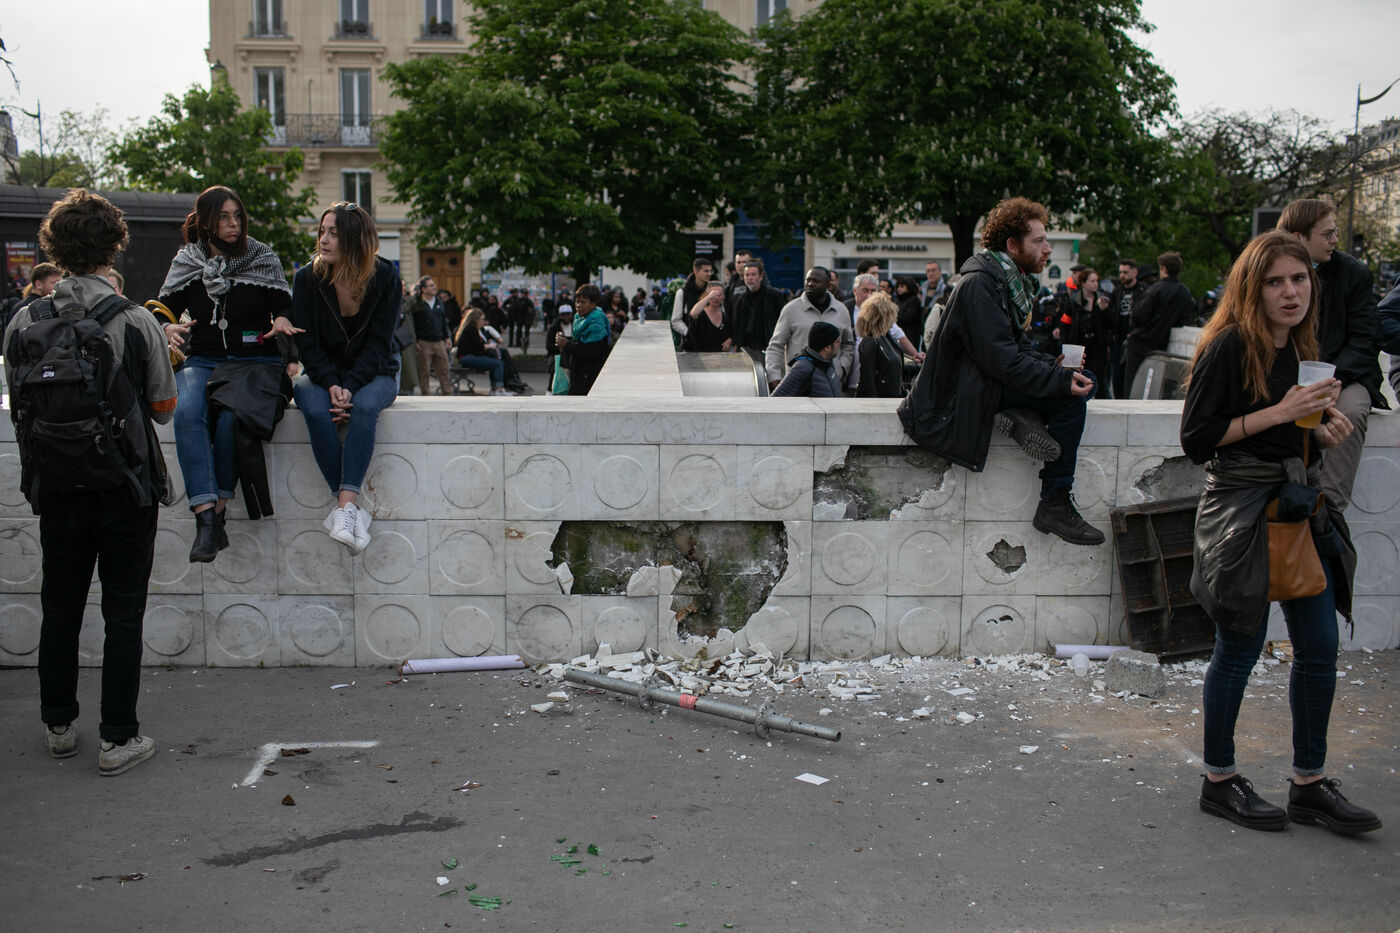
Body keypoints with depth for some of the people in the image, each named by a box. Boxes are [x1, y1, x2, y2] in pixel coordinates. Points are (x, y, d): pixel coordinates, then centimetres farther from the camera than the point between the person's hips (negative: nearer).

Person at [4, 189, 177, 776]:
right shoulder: (137, 323, -14)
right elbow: (164, 408, -4)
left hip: (56, 489, 3)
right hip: (126, 489, -3)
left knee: (60, 607, 17)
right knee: (123, 614, 6)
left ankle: (59, 726, 29)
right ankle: (118, 739, 11)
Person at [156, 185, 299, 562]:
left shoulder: (264, 258, 8)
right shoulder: (186, 262, 11)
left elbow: (284, 306, 7)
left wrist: (282, 321, -17)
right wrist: (169, 329, -13)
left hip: (255, 360, -1)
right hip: (202, 360, 1)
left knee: (231, 415, -34)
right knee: (187, 412, -32)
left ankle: (219, 508, -22)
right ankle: (206, 520, -39)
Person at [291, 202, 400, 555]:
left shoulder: (384, 278, -8)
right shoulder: (307, 278, -4)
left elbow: (378, 344, -10)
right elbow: (308, 344, -5)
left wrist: (350, 387, -24)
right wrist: (331, 385, -23)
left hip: (372, 374, -1)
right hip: (323, 373, 1)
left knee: (365, 406, -36)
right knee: (316, 410, -33)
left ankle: (345, 504, -41)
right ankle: (352, 508, -32)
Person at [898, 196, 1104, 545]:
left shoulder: (1013, 280, 12)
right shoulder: (979, 284, -19)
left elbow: (1019, 346, 13)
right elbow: (1001, 360, -25)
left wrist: (1057, 367, -5)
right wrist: (1060, 380, -24)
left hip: (985, 383, 10)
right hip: (964, 395, -10)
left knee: (1084, 381, 3)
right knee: (1070, 399, -20)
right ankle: (1054, 507, -18)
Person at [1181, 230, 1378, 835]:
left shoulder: (1303, 349, 12)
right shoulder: (1229, 347, -12)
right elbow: (1196, 439, -16)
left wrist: (1327, 431, 0)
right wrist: (1279, 413, -19)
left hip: (1301, 503, 8)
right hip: (1242, 507, -7)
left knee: (1320, 648, 8)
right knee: (1239, 650, 1)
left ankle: (1309, 784, 22)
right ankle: (1219, 781, 18)